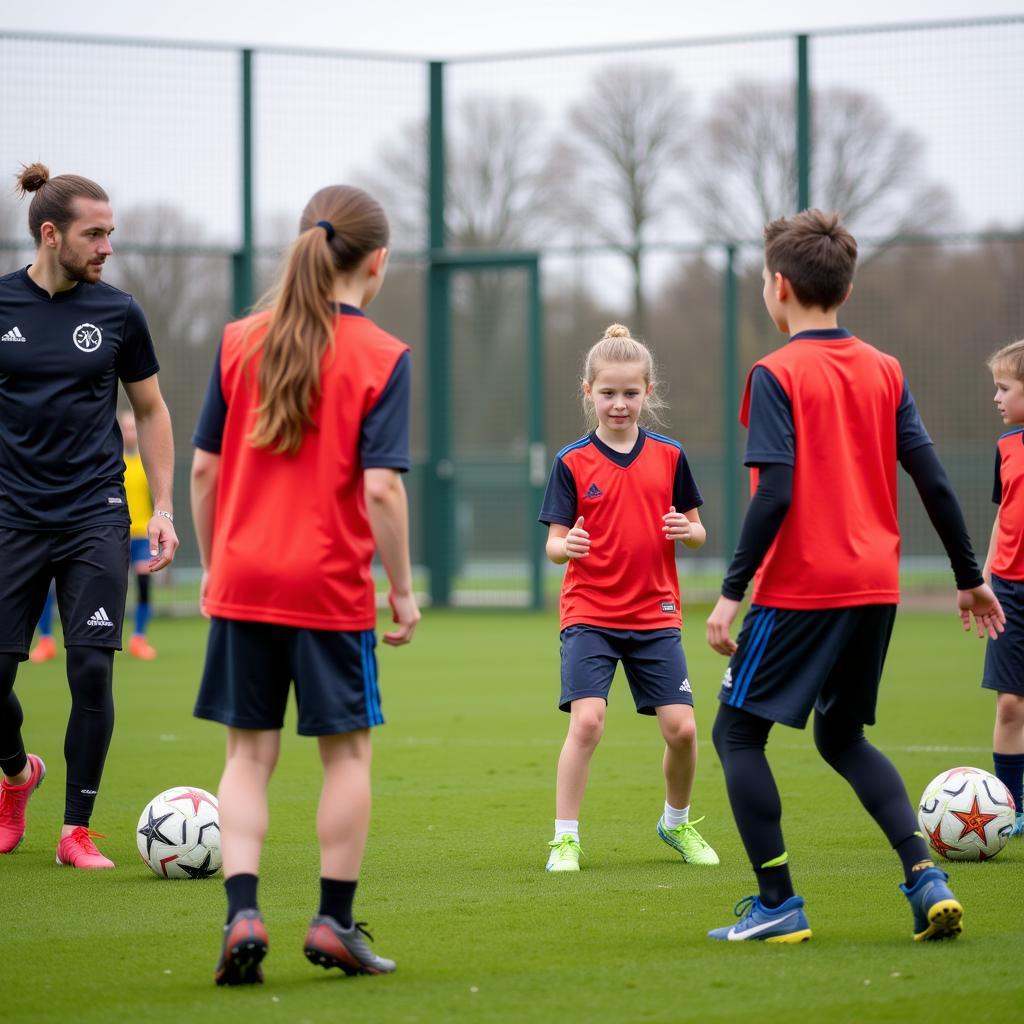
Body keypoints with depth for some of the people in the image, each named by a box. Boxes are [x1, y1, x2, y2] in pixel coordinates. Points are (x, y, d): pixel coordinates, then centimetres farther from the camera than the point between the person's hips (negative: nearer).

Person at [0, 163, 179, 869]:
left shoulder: (117, 313, 2)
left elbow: (151, 413, 12)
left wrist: (164, 509, 5)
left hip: (95, 518, 0)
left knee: (92, 671, -8)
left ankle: (77, 831, 4)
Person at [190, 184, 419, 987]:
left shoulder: (241, 342, 3)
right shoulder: (381, 357, -8)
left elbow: (204, 468, 4)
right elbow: (380, 488, -13)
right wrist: (402, 589, -3)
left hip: (243, 581, 3)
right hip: (331, 587, -3)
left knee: (249, 751, 9)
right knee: (347, 750, 11)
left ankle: (243, 914, -6)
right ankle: (335, 923, 14)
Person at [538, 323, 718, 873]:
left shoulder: (669, 456, 4)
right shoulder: (572, 463, -2)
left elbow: (697, 532, 9)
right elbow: (555, 543, -4)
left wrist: (687, 530, -14)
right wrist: (566, 545, -27)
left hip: (656, 615, 2)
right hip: (589, 615, -2)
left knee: (681, 727, -3)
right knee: (586, 720, -18)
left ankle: (677, 823, 23)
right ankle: (565, 838, -6)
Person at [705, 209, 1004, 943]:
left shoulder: (777, 375, -9)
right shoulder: (885, 372, 8)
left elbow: (774, 494, -17)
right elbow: (933, 481, 6)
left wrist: (732, 591, -15)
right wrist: (970, 578, 14)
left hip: (800, 588, -6)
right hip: (876, 587, 6)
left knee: (737, 732, 7)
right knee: (842, 734, 21)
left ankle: (778, 904, 1)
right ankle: (925, 876, 3)